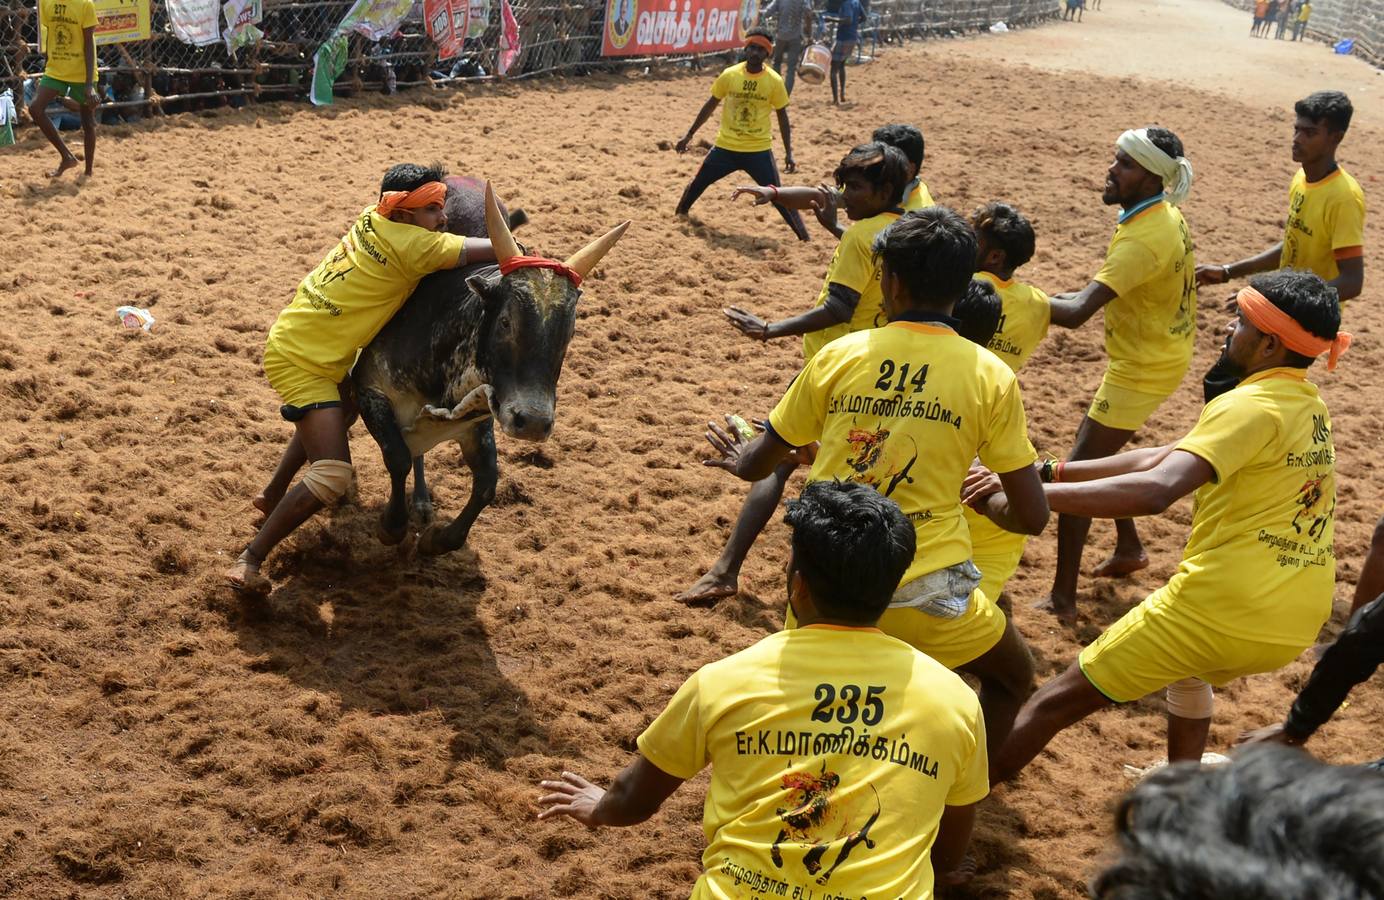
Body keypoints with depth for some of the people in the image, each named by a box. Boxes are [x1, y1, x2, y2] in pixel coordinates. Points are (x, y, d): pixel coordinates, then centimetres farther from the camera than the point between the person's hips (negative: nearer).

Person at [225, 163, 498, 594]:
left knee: (340, 411, 36)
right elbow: (492, 250, -22)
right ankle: (249, 562, -8)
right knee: (332, 476, -16)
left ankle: (272, 496, 50)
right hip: (302, 361, -10)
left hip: (298, 341, 10)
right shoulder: (413, 245, -22)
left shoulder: (373, 218, 1)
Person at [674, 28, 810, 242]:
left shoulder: (774, 81, -10)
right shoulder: (729, 75, -7)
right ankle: (679, 217, 38)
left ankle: (805, 237, -3)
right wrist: (688, 135, 6)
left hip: (759, 150, -2)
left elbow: (782, 116, 0)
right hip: (725, 147, 2)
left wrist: (788, 152, -4)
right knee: (696, 184, 12)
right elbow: (710, 106, 4)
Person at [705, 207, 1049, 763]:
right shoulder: (990, 377, -5)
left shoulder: (839, 355, -1)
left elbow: (757, 463, 10)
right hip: (921, 591, -2)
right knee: (1012, 677, 26)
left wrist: (738, 459, 34)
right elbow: (1031, 517, -2)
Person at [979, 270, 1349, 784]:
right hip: (1297, 626, 8)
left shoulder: (1251, 407, -16)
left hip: (1218, 605, -8)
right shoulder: (1309, 407, 12)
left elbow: (1155, 491, -31)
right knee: (1189, 672, 40)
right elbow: (1168, 458, 13)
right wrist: (1052, 471, 11)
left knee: (1060, 700, 4)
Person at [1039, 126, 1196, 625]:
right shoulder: (1166, 214, 1)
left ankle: (1063, 598, -1)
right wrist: (1068, 294, 2)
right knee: (1098, 450, 25)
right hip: (1159, 355, 10)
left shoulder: (1144, 238, -29)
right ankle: (1128, 547, 38)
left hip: (1141, 369, -9)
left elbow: (1076, 314, -34)